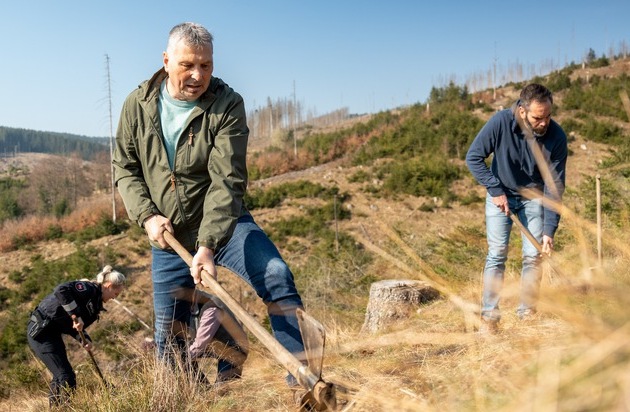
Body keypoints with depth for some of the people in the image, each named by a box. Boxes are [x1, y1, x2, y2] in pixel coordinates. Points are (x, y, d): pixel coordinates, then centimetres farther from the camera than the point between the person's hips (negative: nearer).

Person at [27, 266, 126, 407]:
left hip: (53, 332, 10)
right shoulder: (88, 288, -16)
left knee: (60, 376, 19)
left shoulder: (96, 302, 11)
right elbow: (61, 290, -34)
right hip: (41, 331, -10)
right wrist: (75, 315, -32)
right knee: (67, 377, -9)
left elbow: (72, 327, 12)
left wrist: (84, 339, -7)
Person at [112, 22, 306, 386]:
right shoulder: (138, 104, -3)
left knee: (276, 275, -28)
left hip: (223, 224, -3)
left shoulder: (227, 105, -15)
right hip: (168, 235, 3)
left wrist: (208, 245, -31)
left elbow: (227, 181, -22)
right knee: (168, 333, 10)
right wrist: (146, 215, -11)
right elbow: (125, 169, 5)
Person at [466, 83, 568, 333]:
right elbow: (473, 157, -15)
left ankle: (527, 312, 9)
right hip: (500, 193, -1)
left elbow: (554, 186, -17)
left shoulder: (556, 136, -22)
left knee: (533, 255, -3)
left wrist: (549, 229, -22)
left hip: (533, 196, 1)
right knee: (497, 253, -7)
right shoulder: (500, 122, -26)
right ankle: (489, 315, -3)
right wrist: (495, 191, -17)